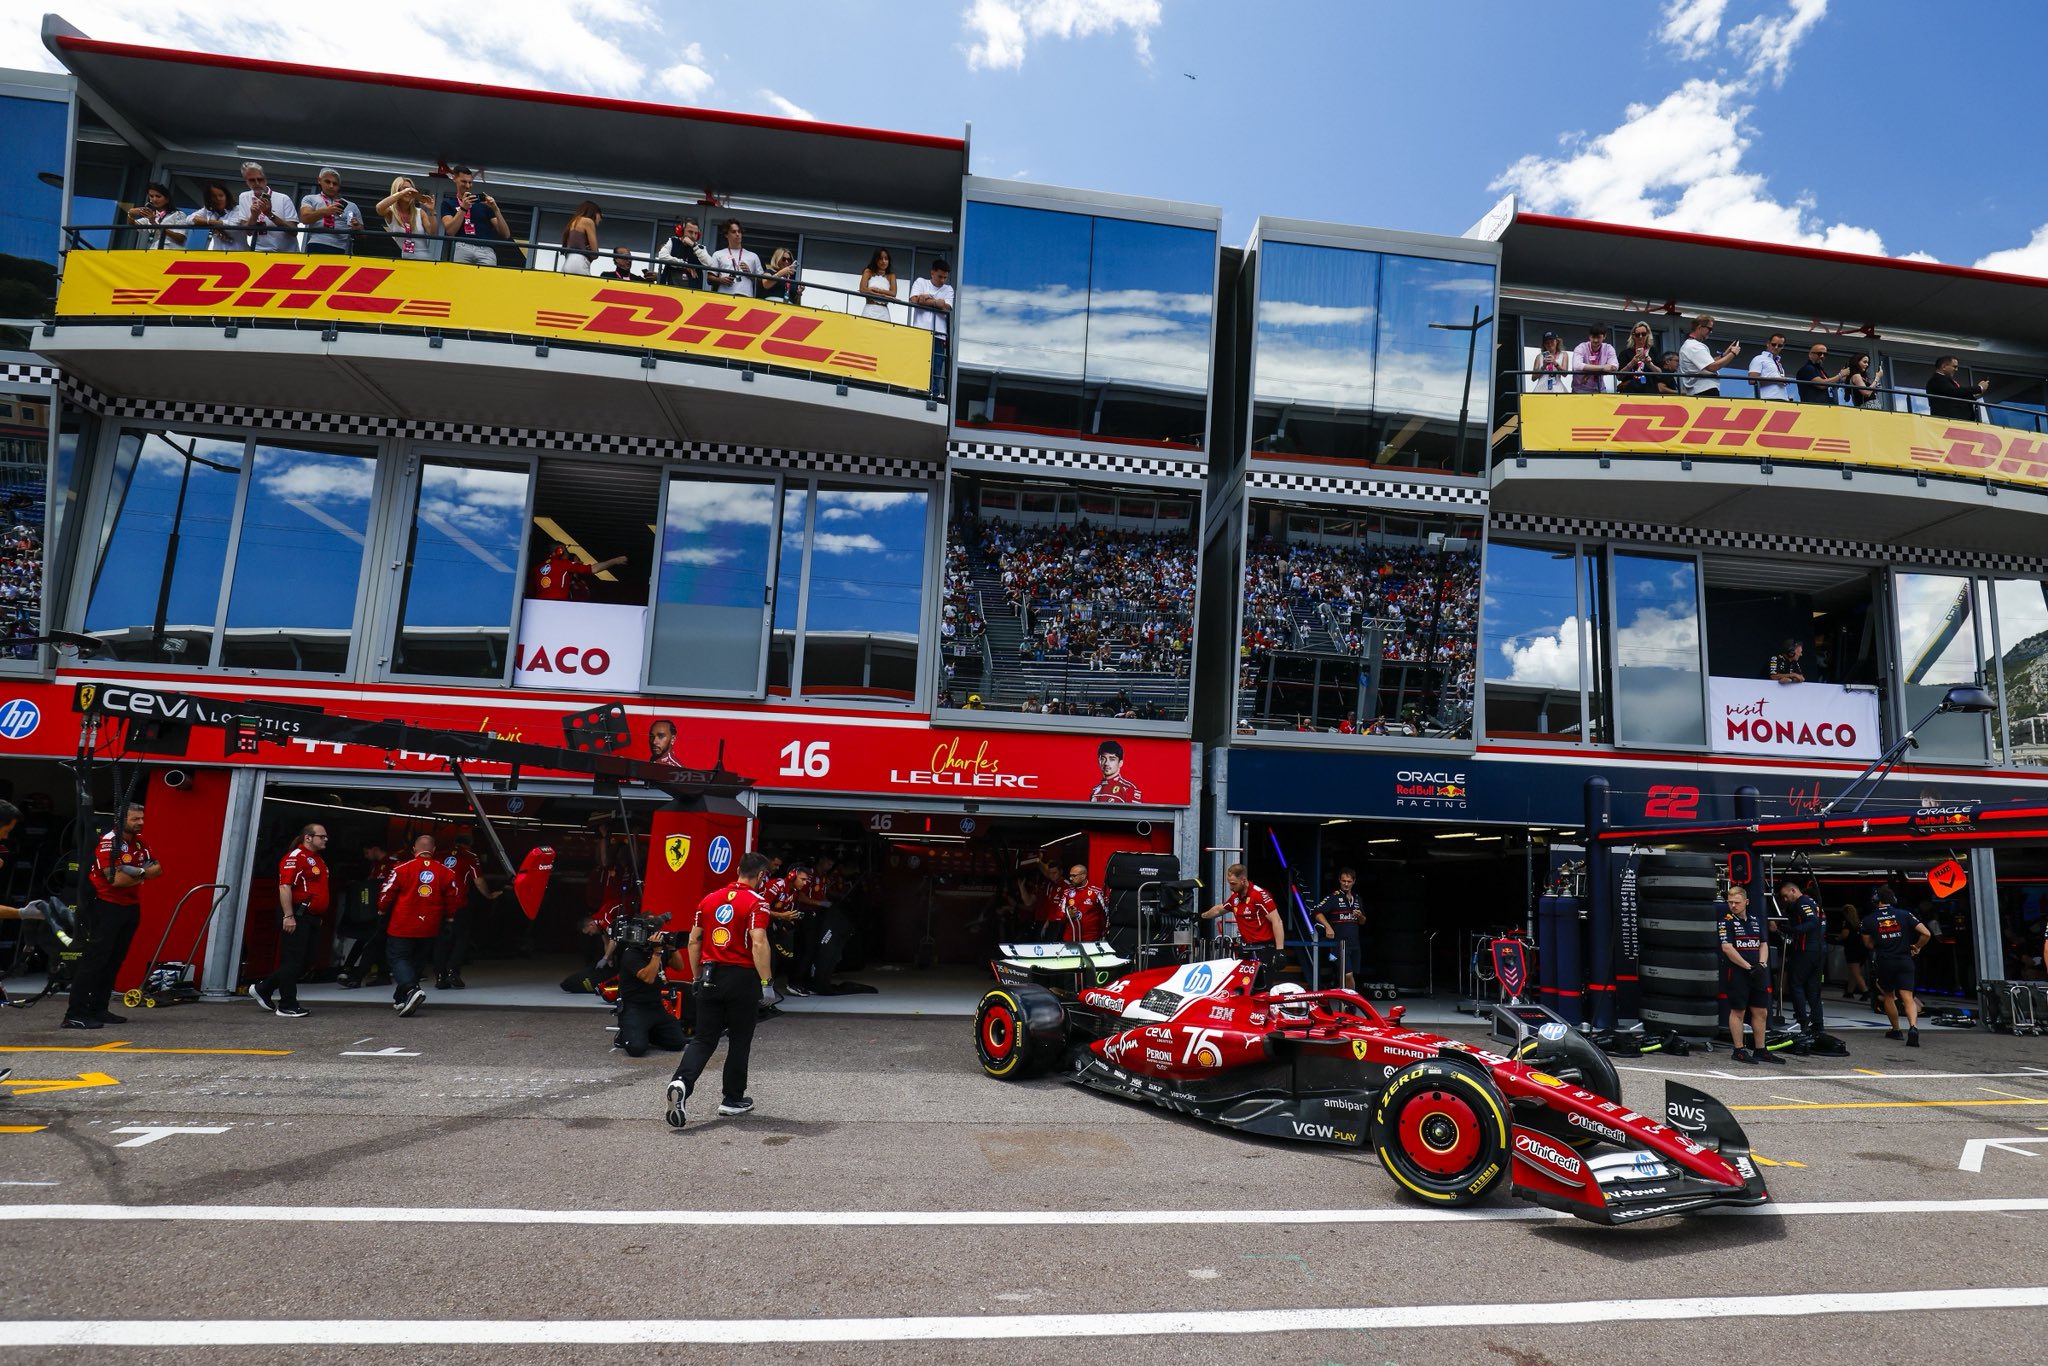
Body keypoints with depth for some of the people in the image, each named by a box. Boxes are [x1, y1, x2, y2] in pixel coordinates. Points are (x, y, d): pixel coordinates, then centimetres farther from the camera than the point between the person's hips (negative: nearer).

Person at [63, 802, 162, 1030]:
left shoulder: (139, 841, 10)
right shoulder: (108, 843, -15)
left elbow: (157, 869, 7)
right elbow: (116, 879, -24)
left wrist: (138, 872, -13)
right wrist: (142, 876, -7)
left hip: (130, 908, 8)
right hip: (106, 908, -8)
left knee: (114, 961, 10)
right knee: (95, 958, -10)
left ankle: (99, 1009, 16)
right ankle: (75, 1015, -8)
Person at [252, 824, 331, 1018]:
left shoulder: (318, 860, 19)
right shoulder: (295, 857, -12)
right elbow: (285, 887, -20)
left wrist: (319, 916, 25)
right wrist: (288, 916, -25)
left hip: (311, 918, 9)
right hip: (296, 916, -9)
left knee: (300, 962, 13)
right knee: (293, 961, -3)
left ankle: (263, 990, 27)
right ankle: (287, 1006, 5)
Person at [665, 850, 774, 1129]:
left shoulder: (708, 900, 9)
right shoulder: (756, 903, -10)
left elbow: (694, 941, 11)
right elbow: (758, 943, -20)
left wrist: (696, 977, 20)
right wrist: (766, 981, -15)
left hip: (710, 977, 4)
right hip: (742, 978, -4)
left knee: (704, 1039, 8)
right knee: (739, 1040, 11)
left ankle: (681, 1082, -16)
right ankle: (732, 1099, 20)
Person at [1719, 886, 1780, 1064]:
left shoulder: (1755, 919, 14)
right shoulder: (1727, 921, -4)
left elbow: (1764, 944, 14)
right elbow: (1727, 948, -12)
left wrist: (1762, 964, -2)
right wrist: (1749, 967, -14)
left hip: (1757, 973, 6)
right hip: (1737, 972, -6)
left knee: (1761, 1011, 8)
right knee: (1737, 1011, -2)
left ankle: (1760, 1050, 17)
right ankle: (1739, 1051, 4)